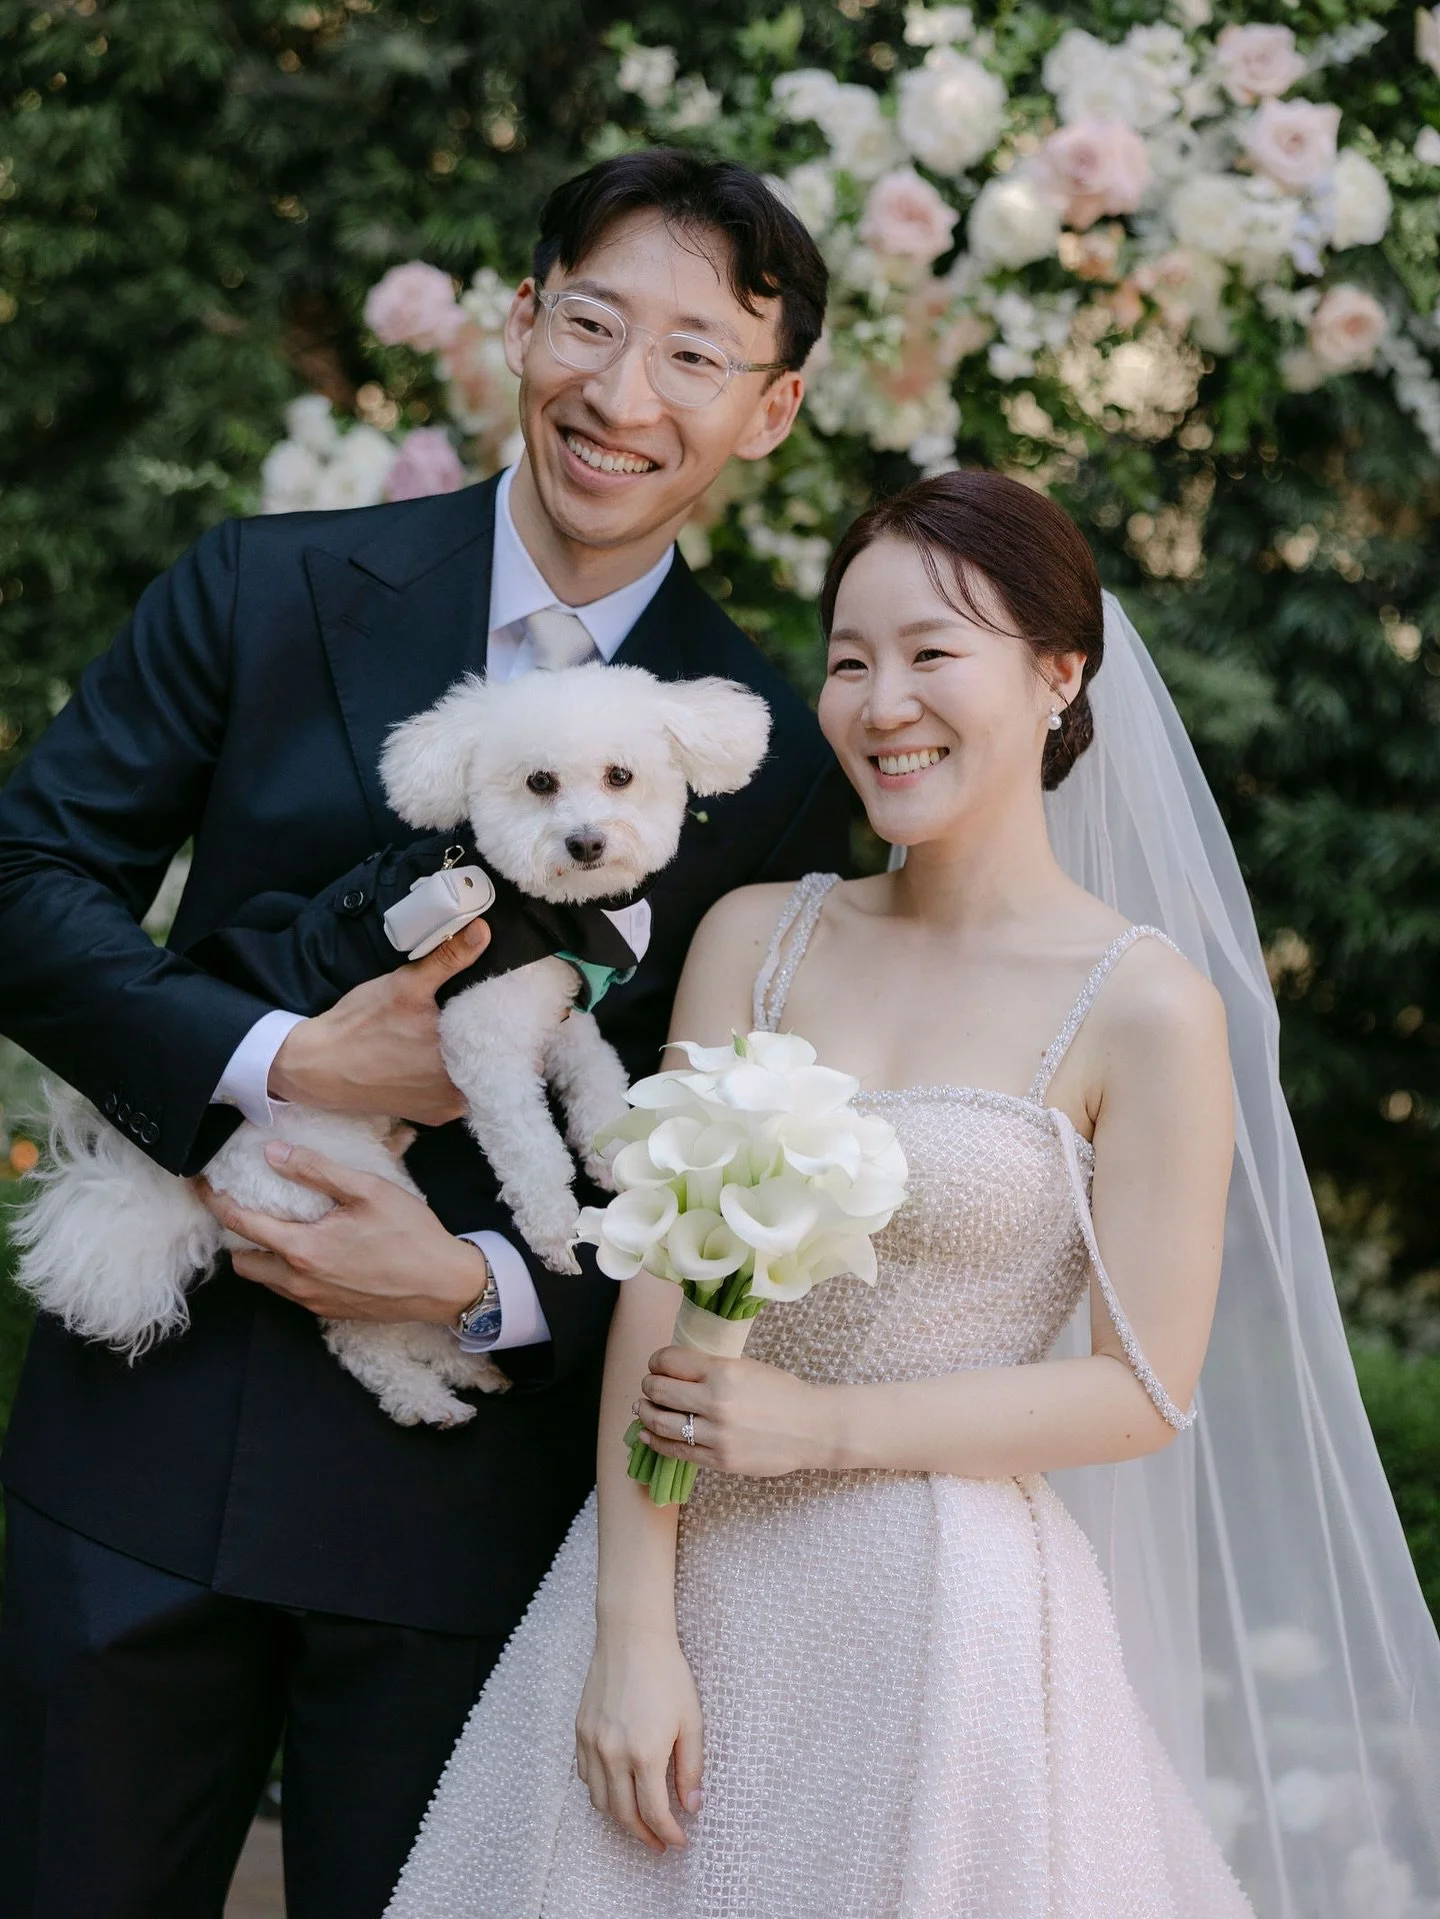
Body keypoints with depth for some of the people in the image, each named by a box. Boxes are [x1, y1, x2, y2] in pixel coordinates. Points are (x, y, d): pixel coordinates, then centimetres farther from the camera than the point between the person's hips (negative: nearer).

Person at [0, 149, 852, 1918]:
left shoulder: (775, 761, -1)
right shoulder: (269, 592, 0)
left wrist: (485, 1286, -14)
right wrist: (279, 1064, -17)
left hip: (465, 1497, 0)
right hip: (151, 1440, 1)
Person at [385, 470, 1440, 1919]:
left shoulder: (1148, 1008, -8)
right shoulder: (753, 939, 3)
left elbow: (1143, 1391, -7)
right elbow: (661, 1284, -2)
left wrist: (826, 1427, -12)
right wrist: (631, 1627, -10)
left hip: (943, 1613, -3)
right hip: (692, 1583, 3)